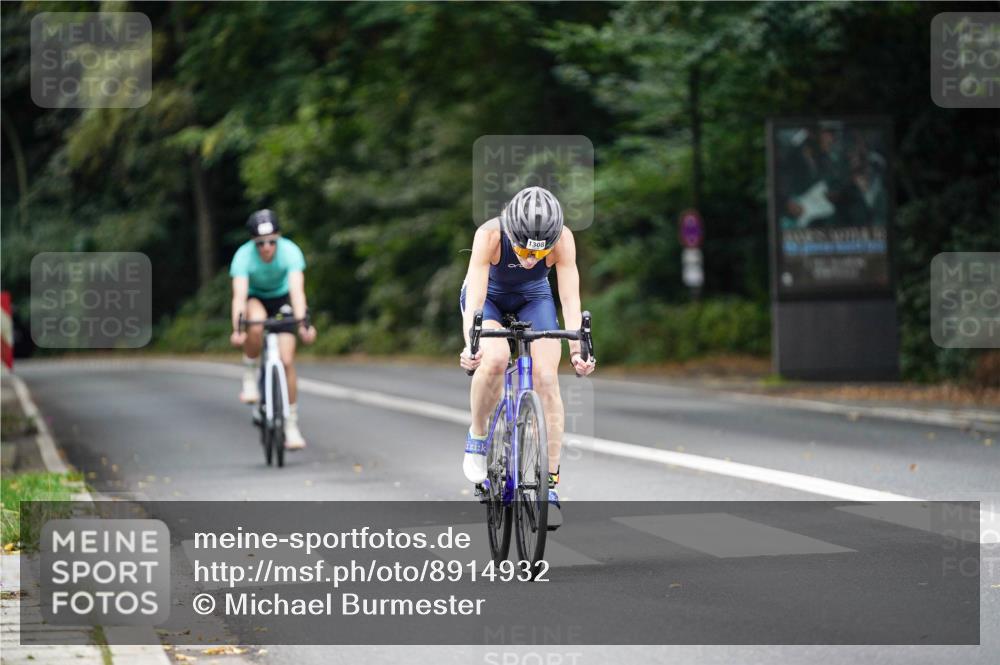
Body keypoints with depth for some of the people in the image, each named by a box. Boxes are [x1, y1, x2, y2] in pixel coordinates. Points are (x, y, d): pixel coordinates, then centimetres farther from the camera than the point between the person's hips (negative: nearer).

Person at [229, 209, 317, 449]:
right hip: (255, 299, -1)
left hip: (281, 298, 1)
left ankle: (291, 426, 0)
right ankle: (249, 378, -15)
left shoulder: (290, 251, -29)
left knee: (286, 360, -11)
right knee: (256, 325, -39)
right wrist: (236, 328, -53)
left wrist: (302, 323, -53)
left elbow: (297, 290, -39)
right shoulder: (243, 256, -30)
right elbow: (239, 294, -39)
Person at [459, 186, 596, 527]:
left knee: (547, 379, -15)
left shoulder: (563, 240, -32)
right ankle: (477, 436, -6)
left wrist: (576, 351, -46)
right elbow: (475, 298, -41)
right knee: (494, 359, -31)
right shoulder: (490, 235, -36)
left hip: (533, 298, 2)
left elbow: (570, 298, -33)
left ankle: (550, 485, -9)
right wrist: (470, 346, -56)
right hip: (489, 297, -2)